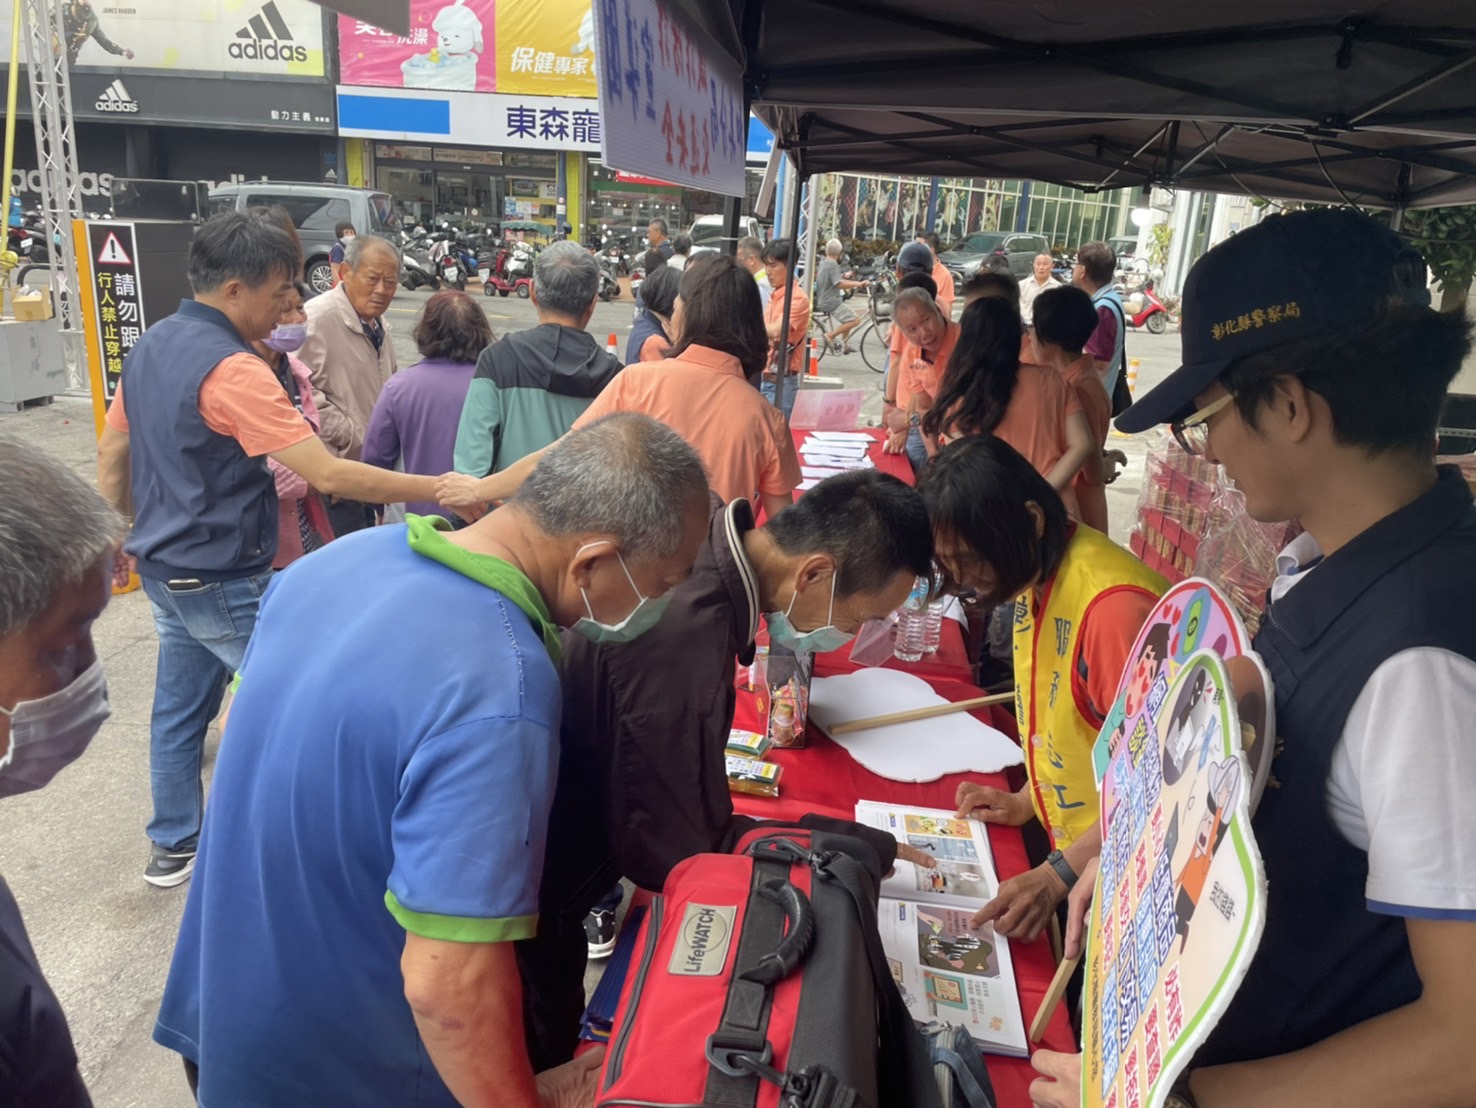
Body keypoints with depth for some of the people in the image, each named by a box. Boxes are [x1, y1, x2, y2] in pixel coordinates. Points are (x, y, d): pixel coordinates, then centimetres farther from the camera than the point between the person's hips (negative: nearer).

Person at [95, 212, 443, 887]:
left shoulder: (150, 347, 5)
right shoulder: (232, 369, -24)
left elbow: (111, 457, 15)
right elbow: (328, 475, -29)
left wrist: (126, 534, 27)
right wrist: (441, 489, -25)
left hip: (165, 570, 9)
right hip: (223, 583, -9)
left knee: (180, 706, 18)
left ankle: (173, 846, 32)